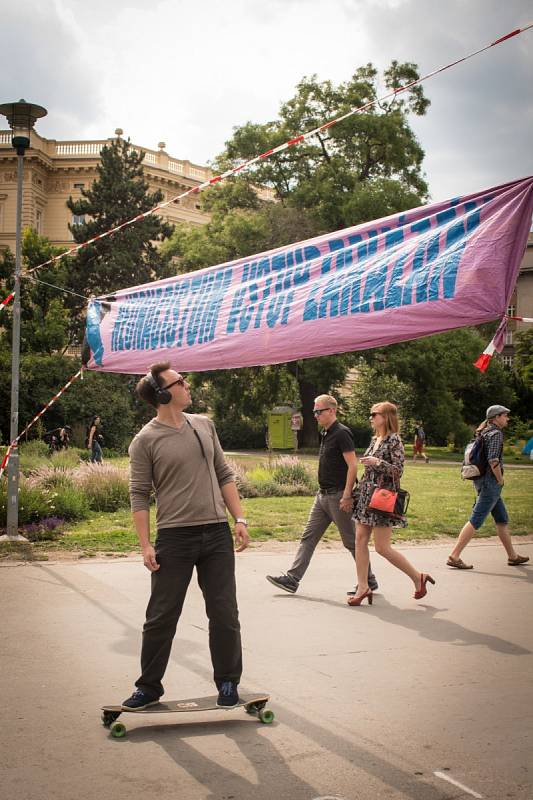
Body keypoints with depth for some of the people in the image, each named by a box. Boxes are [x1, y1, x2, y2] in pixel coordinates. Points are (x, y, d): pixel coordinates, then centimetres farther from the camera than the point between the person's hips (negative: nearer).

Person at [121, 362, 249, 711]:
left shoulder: (204, 425, 9)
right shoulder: (146, 440, -5)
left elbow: (224, 475, 13)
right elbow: (139, 495, -5)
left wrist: (240, 518, 6)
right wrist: (146, 545, -11)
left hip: (217, 533, 4)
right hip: (174, 536, -4)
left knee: (225, 614, 7)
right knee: (161, 617, 4)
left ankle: (228, 683, 22)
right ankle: (149, 686, 20)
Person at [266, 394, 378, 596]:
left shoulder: (342, 433, -14)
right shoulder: (325, 434, 14)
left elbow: (352, 466, -20)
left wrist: (347, 496, -23)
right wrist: (324, 492, 19)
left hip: (338, 496, -9)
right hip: (323, 495, 9)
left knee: (351, 541, 0)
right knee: (308, 536, 6)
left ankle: (369, 581, 13)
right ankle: (292, 579, 7)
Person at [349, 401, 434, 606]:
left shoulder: (394, 441, -11)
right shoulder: (374, 440, 13)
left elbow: (398, 471, -16)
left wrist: (377, 462, -24)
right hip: (366, 495, 8)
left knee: (382, 547, -6)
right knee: (360, 540, 2)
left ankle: (418, 577, 10)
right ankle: (363, 587, 7)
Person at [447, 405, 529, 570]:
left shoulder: (484, 433, 15)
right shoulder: (496, 433, -13)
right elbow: (493, 460, -23)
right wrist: (500, 480, -12)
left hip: (481, 480, 10)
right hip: (490, 482, -10)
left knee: (502, 519, 17)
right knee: (476, 520, -10)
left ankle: (512, 556, 26)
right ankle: (454, 556, -11)